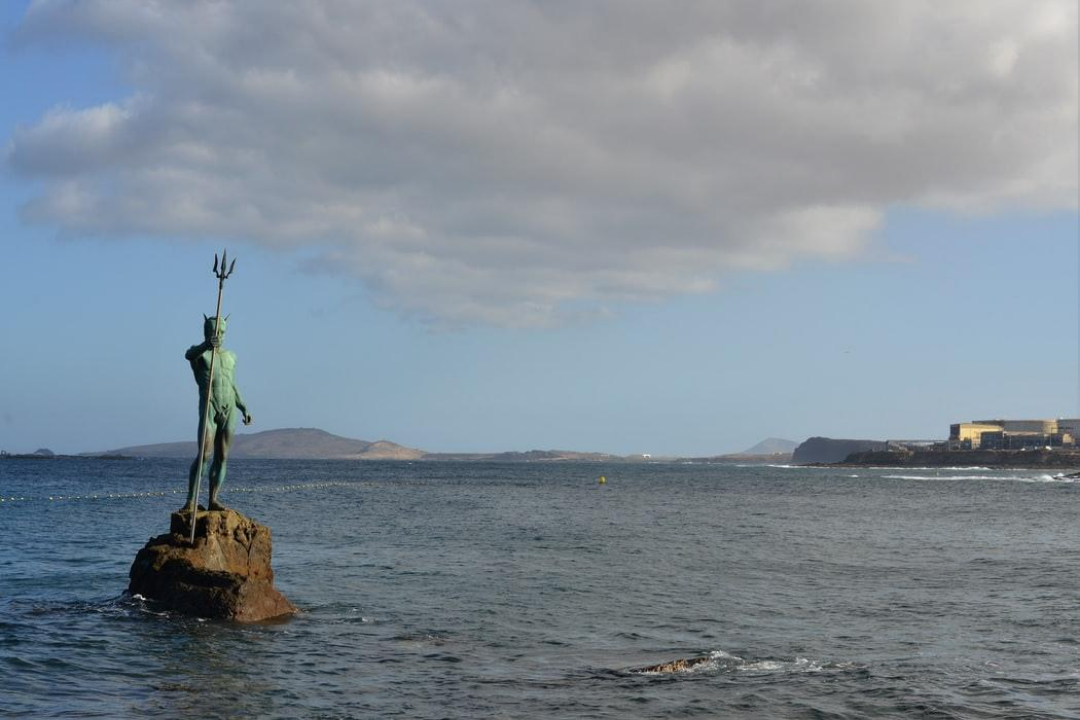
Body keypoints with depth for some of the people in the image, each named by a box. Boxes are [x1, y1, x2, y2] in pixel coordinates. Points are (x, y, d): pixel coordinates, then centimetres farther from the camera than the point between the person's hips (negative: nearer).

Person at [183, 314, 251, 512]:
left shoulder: (230, 357, 18)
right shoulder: (198, 352, 0)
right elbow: (189, 354, -27)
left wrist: (244, 409, 15)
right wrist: (206, 345, -47)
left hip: (229, 409, 5)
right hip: (208, 408, -5)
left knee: (222, 457, 3)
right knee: (205, 454, -16)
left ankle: (213, 500, 7)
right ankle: (190, 500, -13)